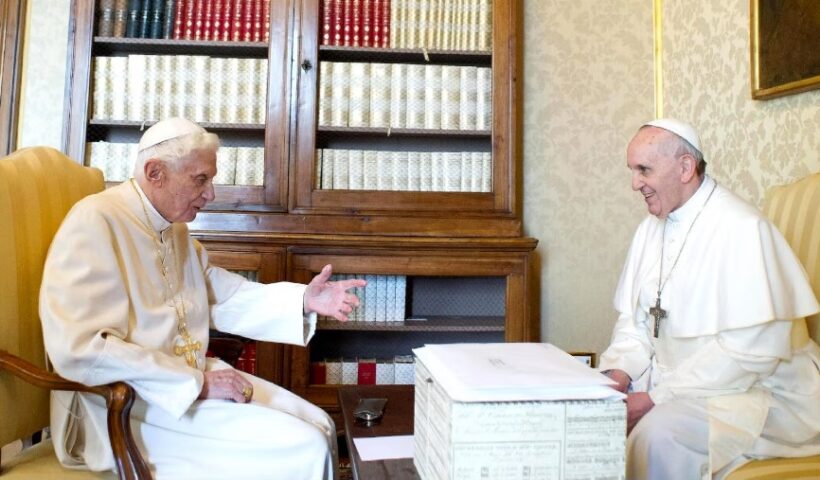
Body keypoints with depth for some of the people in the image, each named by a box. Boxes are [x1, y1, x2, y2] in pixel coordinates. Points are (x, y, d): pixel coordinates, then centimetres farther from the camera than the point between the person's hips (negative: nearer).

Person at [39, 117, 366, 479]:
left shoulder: (175, 229, 13)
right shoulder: (95, 222, -17)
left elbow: (224, 298, 12)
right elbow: (78, 350, -26)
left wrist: (303, 300, -4)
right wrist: (196, 383, -23)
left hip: (189, 379, 9)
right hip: (125, 405, -9)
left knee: (319, 427, 2)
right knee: (301, 450, -18)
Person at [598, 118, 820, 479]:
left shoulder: (741, 229, -18)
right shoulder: (651, 228, 8)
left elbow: (751, 351, -24)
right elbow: (634, 321, 10)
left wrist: (655, 398, -23)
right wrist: (618, 373, -9)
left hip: (753, 390, -7)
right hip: (673, 379, 7)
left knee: (658, 433, -33)